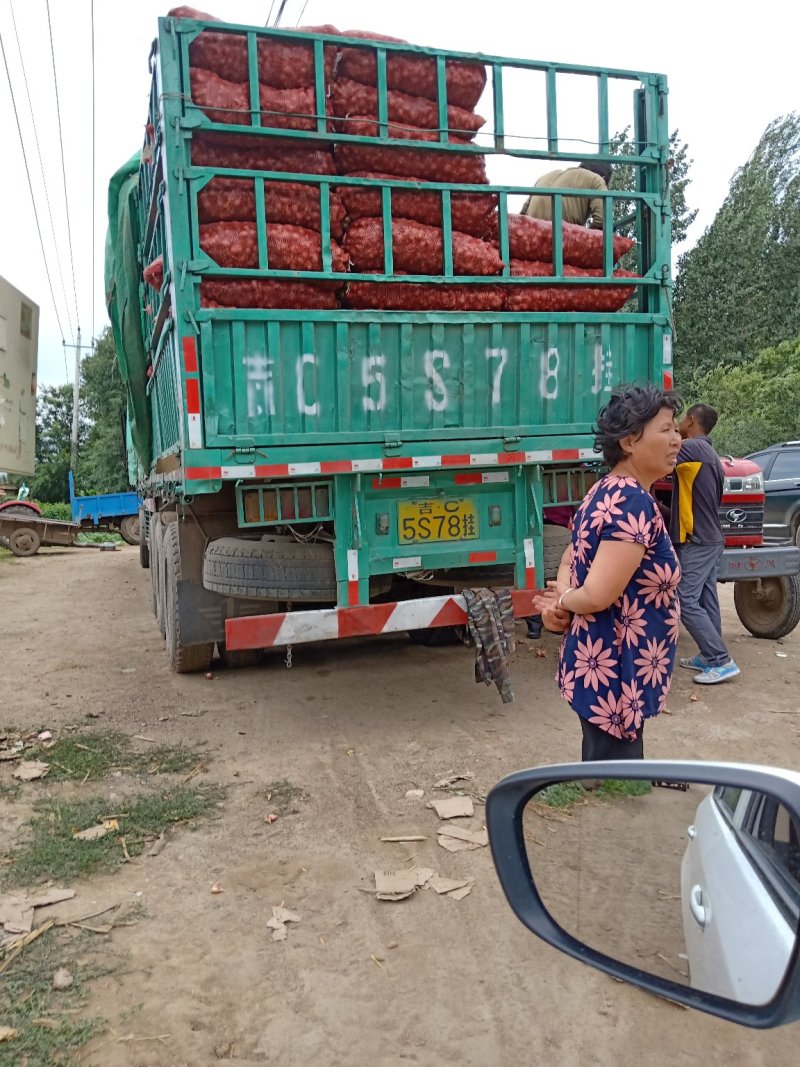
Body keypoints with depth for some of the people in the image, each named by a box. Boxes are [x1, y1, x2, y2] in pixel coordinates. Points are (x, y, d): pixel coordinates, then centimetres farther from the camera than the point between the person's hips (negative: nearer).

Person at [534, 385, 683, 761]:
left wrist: (558, 607, -5)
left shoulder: (605, 493, 8)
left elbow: (568, 564, 15)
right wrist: (564, 602, -7)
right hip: (614, 675, -10)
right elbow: (598, 595, -29)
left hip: (599, 663, 10)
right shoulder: (635, 504, -23)